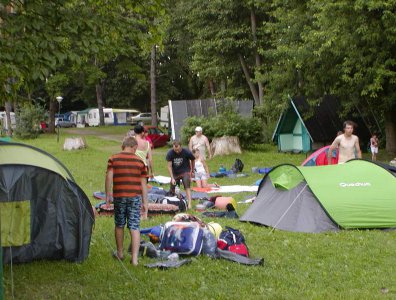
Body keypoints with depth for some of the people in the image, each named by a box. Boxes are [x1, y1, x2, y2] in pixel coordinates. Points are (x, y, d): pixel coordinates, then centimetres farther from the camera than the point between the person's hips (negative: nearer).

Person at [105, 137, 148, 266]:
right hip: (135, 197, 0)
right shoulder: (139, 161, 4)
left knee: (119, 225, 17)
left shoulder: (113, 159, 1)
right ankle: (134, 258, -3)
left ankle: (120, 253, 31)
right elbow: (143, 183, 5)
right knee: (134, 227, 1)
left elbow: (109, 177, -8)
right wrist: (145, 202, 9)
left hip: (119, 196, 0)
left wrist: (107, 195, 2)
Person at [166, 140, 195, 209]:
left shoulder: (186, 152, -18)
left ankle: (189, 204, -27)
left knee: (187, 187, -20)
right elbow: (169, 166, -13)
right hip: (175, 173, 3)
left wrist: (192, 171, 10)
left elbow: (193, 160, 3)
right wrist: (172, 178, -20)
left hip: (185, 172, -3)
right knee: (172, 190, 5)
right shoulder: (170, 153, -16)